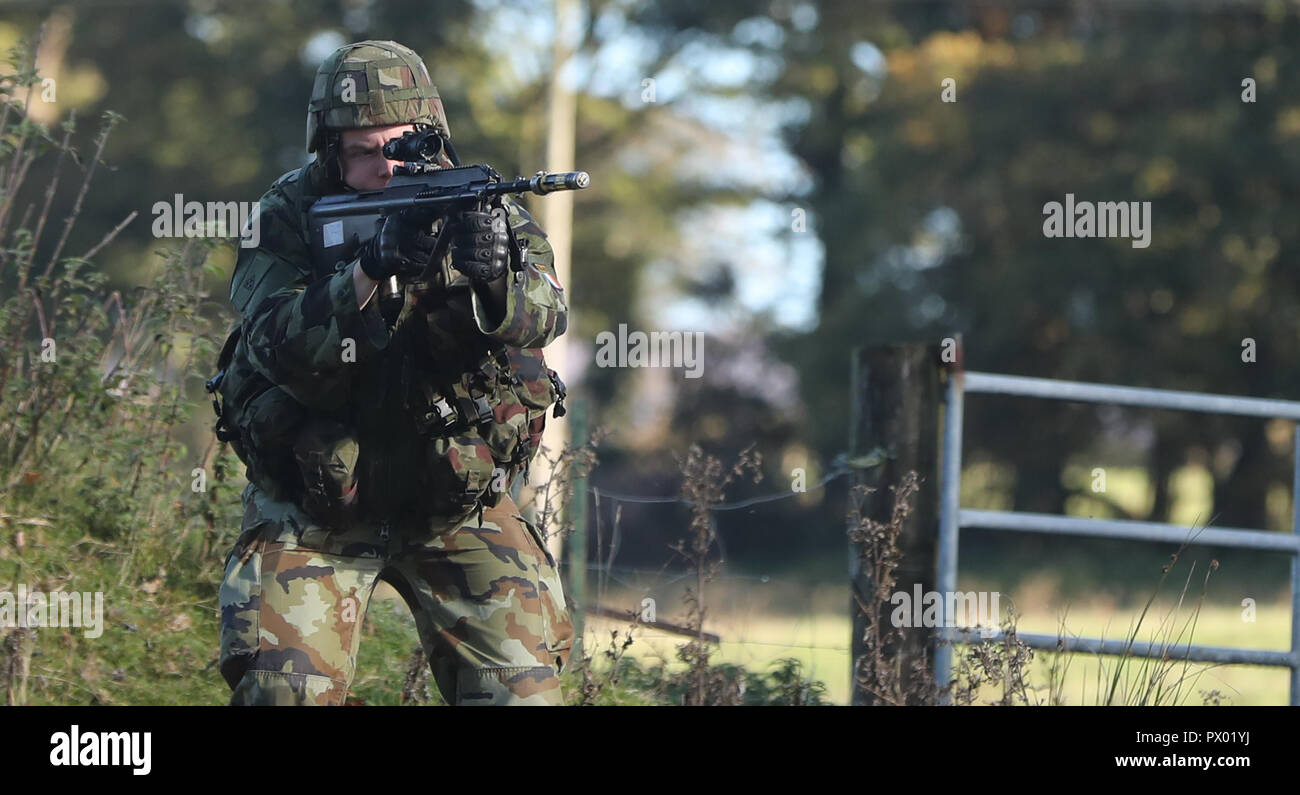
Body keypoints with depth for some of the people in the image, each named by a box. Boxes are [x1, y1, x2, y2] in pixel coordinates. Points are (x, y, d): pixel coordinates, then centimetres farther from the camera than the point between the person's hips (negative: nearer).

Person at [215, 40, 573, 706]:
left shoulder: (476, 207, -7)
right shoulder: (289, 218, -11)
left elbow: (541, 315, -24)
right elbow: (281, 345, -26)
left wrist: (490, 275, -47)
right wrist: (368, 270, -41)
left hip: (459, 507, 1)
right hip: (312, 512, -1)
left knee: (523, 683, -5)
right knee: (284, 686, -13)